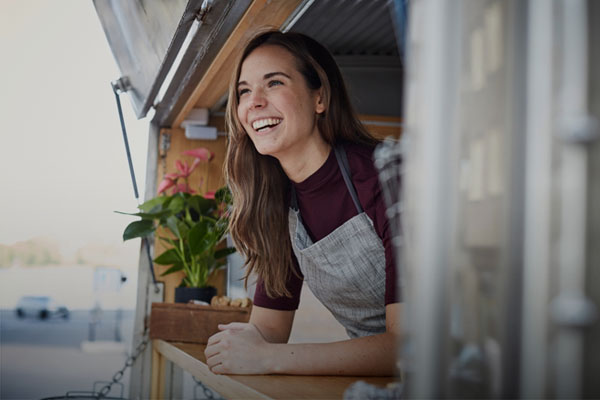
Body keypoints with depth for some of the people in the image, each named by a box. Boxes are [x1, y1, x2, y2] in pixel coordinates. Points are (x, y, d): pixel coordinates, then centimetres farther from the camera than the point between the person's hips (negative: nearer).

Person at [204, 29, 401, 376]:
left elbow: (409, 343, -24)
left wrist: (268, 358, -25)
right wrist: (244, 340, -15)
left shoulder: (385, 176, -19)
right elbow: (269, 324, 8)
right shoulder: (279, 205, 2)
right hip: (367, 378, 5)